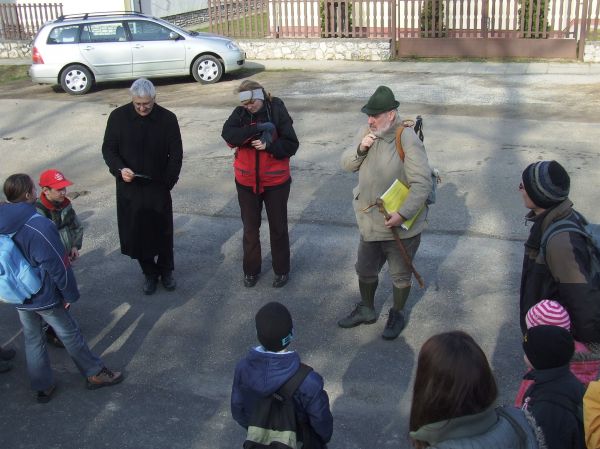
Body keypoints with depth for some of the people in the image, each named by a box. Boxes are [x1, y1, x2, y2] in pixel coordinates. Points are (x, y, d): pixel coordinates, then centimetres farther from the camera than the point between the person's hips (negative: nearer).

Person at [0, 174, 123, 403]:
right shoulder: (39, 226, -29)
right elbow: (58, 265, -23)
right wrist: (70, 294, -11)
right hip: (45, 297, -6)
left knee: (32, 340, 19)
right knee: (70, 335, 11)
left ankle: (42, 386, 32)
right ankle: (95, 374, 27)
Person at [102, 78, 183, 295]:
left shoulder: (167, 118, -8)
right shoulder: (118, 117, -6)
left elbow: (176, 153, -3)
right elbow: (108, 148, -1)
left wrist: (168, 181, -9)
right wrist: (119, 169, -20)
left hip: (158, 187, -1)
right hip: (129, 187, 1)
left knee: (162, 231, 9)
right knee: (136, 232, 7)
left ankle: (166, 270, 30)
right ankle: (149, 272, 26)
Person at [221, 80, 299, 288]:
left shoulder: (277, 112, -11)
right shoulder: (240, 113, -5)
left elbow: (291, 145, -13)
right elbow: (228, 133, -23)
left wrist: (268, 145, -28)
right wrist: (257, 128, -29)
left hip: (275, 181, -2)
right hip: (247, 182, 2)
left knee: (278, 227, 11)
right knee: (250, 228, 14)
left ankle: (281, 270, 28)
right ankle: (251, 269, 31)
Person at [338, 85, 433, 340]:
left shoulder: (408, 140, -23)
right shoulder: (367, 133, -1)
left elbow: (422, 184, -25)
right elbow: (346, 165, 6)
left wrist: (403, 214, -31)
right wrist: (360, 149, -14)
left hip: (401, 225, -6)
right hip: (370, 222, 6)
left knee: (400, 275, 15)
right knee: (365, 270, 22)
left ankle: (397, 314, 39)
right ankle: (366, 310, 45)